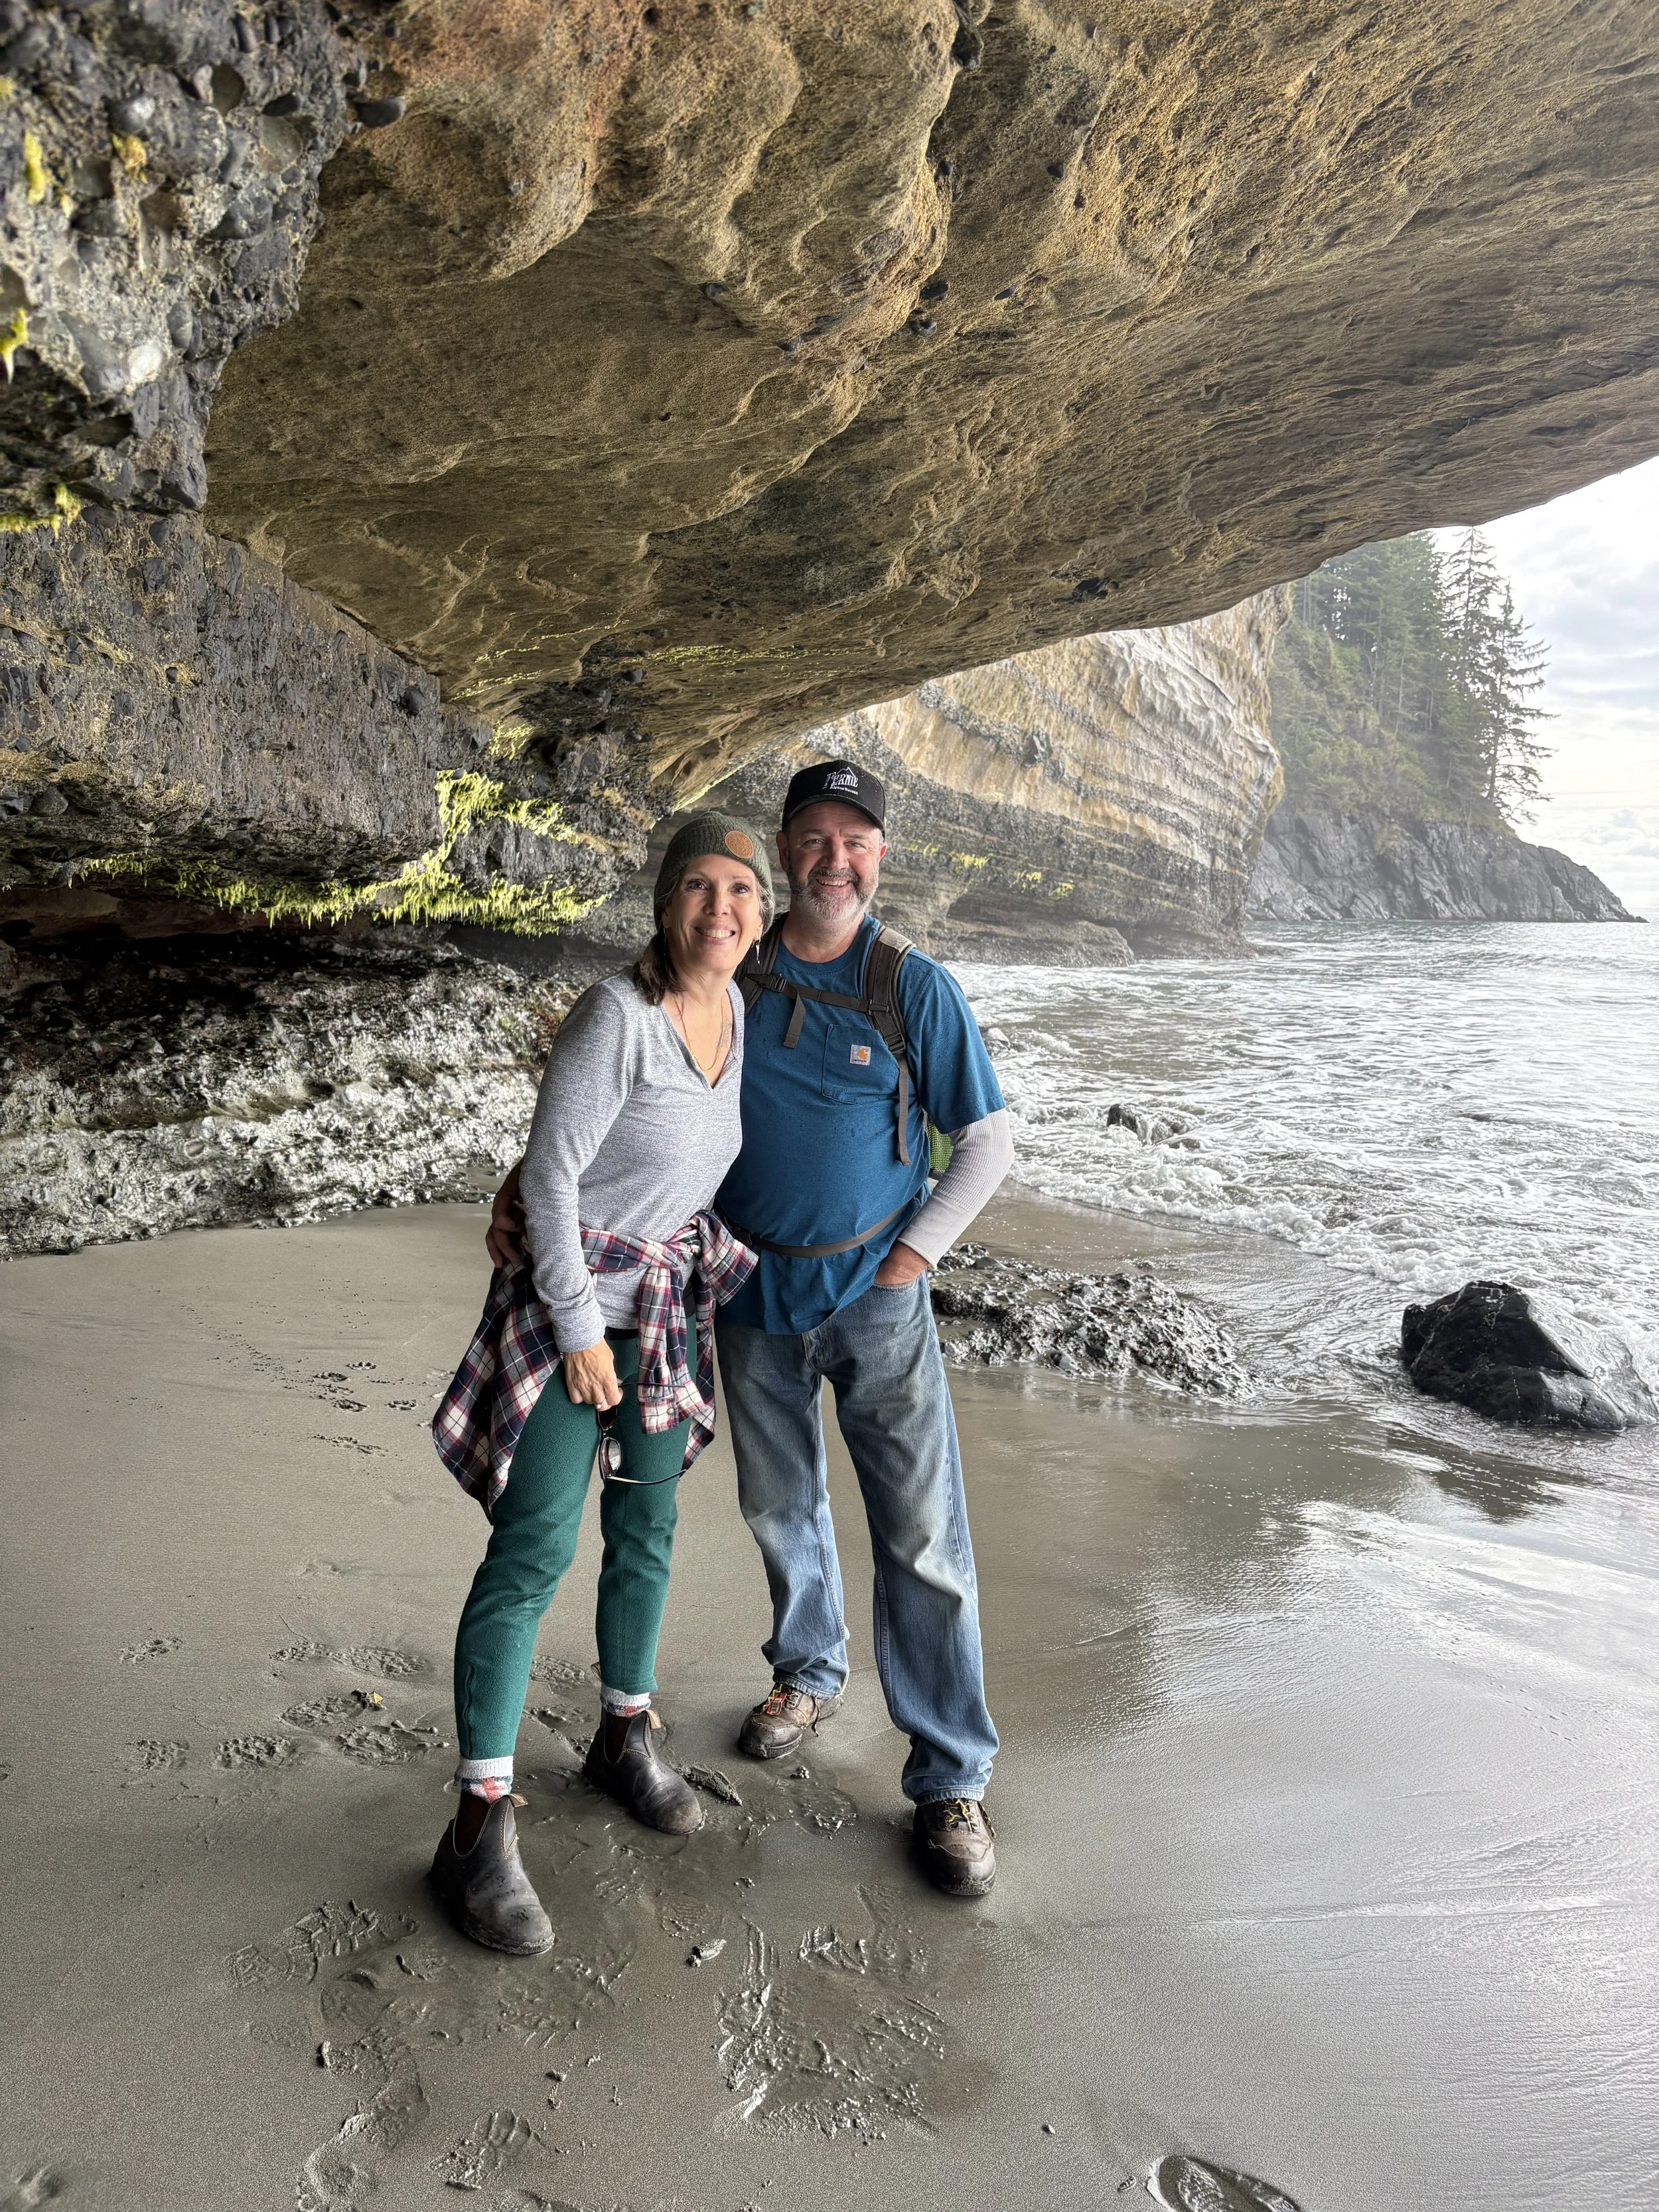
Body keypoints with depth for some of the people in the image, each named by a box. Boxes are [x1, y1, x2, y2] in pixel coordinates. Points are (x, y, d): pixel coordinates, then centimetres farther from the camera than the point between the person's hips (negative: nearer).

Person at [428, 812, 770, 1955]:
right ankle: (481, 1829, 3)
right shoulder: (615, 1015, -22)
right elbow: (550, 1172, -20)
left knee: (647, 1532, 15)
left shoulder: (740, 1012, 0)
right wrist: (580, 1327, -18)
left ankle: (627, 1736, 37)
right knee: (535, 1550, -7)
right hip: (566, 1295, -7)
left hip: (671, 1302, 7)